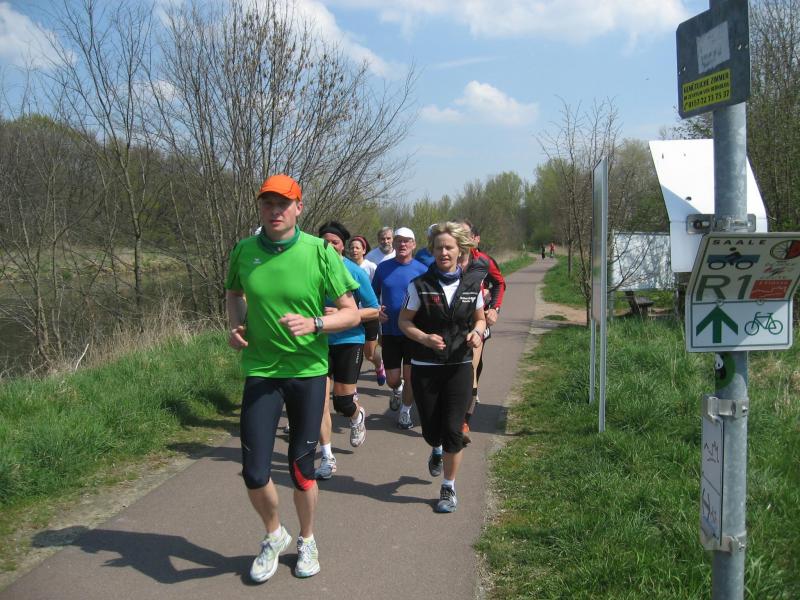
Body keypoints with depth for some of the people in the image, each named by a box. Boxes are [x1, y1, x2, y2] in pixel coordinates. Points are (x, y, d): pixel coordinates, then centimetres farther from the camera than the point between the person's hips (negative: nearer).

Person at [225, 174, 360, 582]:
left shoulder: (321, 252, -9)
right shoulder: (243, 250, -2)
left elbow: (351, 313, -5)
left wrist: (313, 324, -22)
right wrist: (236, 325, -2)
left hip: (308, 370, -1)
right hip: (260, 371, 1)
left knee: (302, 467, 9)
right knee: (255, 473, -2)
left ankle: (307, 540, 37)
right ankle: (274, 535, 30)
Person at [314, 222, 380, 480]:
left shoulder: (355, 272, -9)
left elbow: (374, 311, -7)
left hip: (349, 341, -2)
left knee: (343, 403, 0)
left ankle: (357, 416, 38)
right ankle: (327, 458, 10)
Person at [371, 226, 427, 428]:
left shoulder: (421, 270, -5)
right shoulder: (383, 267, 1)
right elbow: (373, 294, 13)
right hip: (389, 331, 2)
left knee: (410, 377, 1)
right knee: (392, 379, 8)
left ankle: (405, 412, 23)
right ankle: (397, 391, 43)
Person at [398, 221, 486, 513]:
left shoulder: (473, 283, -1)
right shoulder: (420, 285, -7)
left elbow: (480, 318, 12)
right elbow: (404, 321, -2)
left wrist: (477, 333, -11)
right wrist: (424, 338, -19)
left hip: (459, 367, 0)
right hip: (425, 367, 0)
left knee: (453, 429, -4)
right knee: (430, 430, 7)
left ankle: (449, 488, 16)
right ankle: (437, 451, 47)